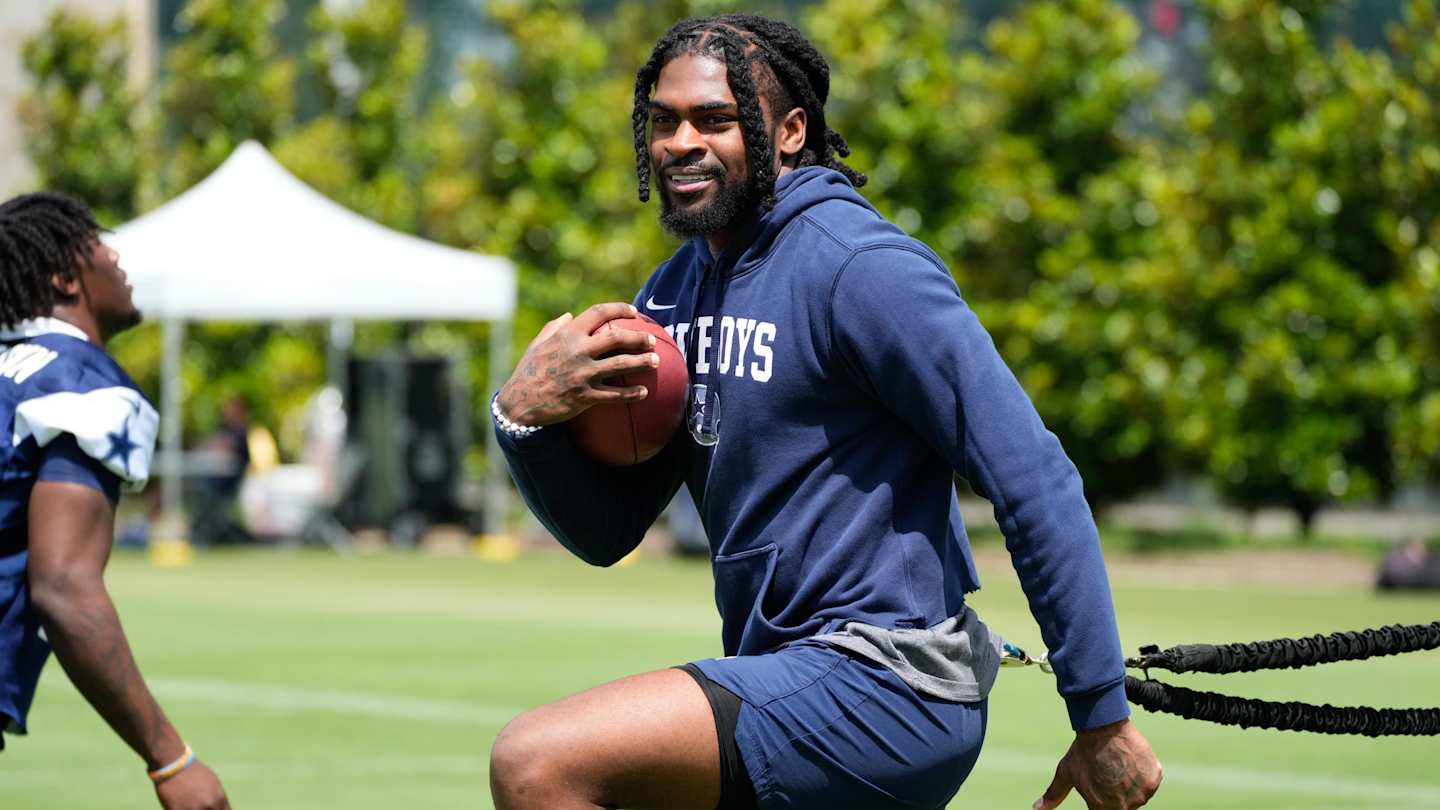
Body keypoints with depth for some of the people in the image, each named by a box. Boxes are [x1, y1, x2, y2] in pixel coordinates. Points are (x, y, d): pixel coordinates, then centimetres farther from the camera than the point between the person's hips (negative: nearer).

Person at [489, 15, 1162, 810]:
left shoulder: (860, 268, -13)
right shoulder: (674, 294, 13)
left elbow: (1036, 479, -16)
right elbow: (604, 529, 14)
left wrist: (1102, 716, -17)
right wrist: (524, 418, -7)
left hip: (885, 687, -9)